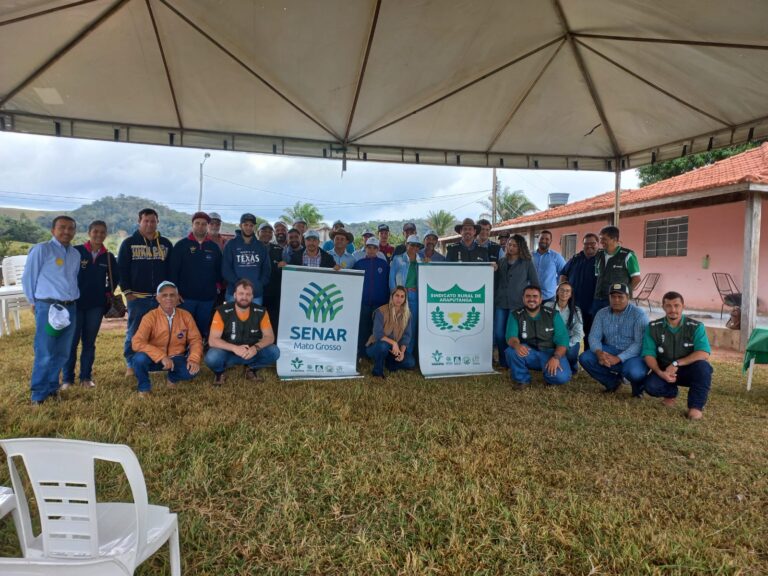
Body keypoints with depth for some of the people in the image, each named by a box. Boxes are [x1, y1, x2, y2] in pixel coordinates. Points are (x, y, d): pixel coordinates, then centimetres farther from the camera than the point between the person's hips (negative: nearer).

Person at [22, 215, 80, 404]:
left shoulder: (75, 254, 11)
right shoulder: (41, 249, -6)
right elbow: (28, 278, -1)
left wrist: (73, 298, 15)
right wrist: (34, 302, 6)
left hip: (70, 308, 6)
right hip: (48, 307, -6)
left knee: (62, 352, 12)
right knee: (44, 353, -2)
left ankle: (52, 387, 27)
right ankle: (38, 394, 11)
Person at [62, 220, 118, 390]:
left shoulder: (109, 257, 3)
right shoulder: (76, 251, -6)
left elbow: (115, 277, 18)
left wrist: (107, 293, 9)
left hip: (96, 305, 3)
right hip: (75, 303, -2)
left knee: (89, 342, 9)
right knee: (72, 341, 0)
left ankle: (86, 377, 18)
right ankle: (67, 378, 11)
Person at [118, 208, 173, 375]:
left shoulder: (165, 244, 10)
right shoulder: (129, 243, 3)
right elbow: (122, 269, 0)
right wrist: (127, 291, -7)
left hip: (161, 296, 2)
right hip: (137, 296, -2)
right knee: (134, 331, 3)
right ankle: (131, 364, 11)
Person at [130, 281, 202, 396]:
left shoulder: (185, 315, -7)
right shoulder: (150, 317, -15)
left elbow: (195, 339, -5)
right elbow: (137, 342, -25)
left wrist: (194, 359, -24)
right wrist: (161, 356, -34)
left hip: (176, 358, 2)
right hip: (155, 359, -1)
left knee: (192, 370, -27)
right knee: (140, 358, -33)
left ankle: (172, 377, 12)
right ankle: (144, 388, -1)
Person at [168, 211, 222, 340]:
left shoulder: (214, 247, 10)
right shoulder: (181, 245, 2)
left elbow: (219, 270, 15)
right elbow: (173, 270, -1)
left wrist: (218, 286, 4)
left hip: (208, 297, 2)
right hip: (186, 297, -2)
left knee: (203, 330, 8)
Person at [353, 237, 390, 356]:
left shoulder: (384, 264, 4)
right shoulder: (359, 263, 5)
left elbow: (388, 284, 6)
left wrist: (387, 301, 0)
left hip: (380, 304, 0)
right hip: (363, 303, 0)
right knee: (363, 330, 5)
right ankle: (362, 355, 14)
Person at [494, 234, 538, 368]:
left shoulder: (527, 263, 3)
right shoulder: (501, 262, 13)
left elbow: (535, 284, 5)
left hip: (517, 304, -3)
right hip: (500, 303, 4)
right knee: (498, 333, 1)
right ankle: (503, 362, 17)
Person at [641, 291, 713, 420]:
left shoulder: (696, 326, -10)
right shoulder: (653, 327, -7)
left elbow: (704, 353, -23)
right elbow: (648, 354, -11)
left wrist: (676, 364, -29)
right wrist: (660, 372, -29)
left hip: (689, 370, -1)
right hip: (664, 371, 1)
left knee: (702, 366, -34)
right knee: (650, 385, -29)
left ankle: (696, 406, -13)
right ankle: (671, 393, 10)